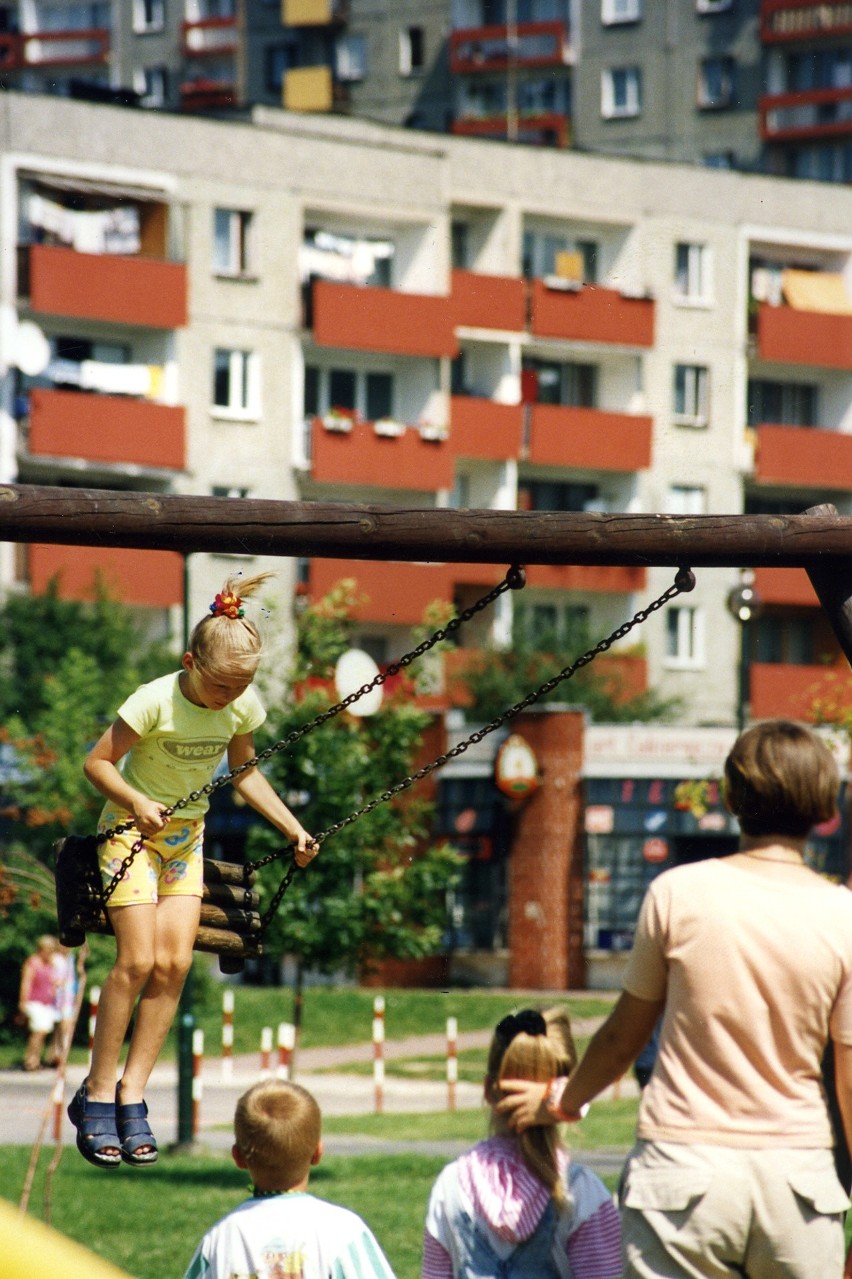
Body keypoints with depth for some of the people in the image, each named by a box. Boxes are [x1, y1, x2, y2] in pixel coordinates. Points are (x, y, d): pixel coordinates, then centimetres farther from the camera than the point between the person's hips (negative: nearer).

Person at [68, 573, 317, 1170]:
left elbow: (245, 772, 11)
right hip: (133, 828, -5)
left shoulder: (243, 707, -7)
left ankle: (132, 1096, -2)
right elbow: (98, 762, -15)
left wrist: (294, 830, 6)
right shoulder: (156, 701, -23)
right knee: (138, 960, -15)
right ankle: (97, 1094, -3)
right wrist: (138, 803, -31)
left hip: (188, 833, 5)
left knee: (175, 962, -8)